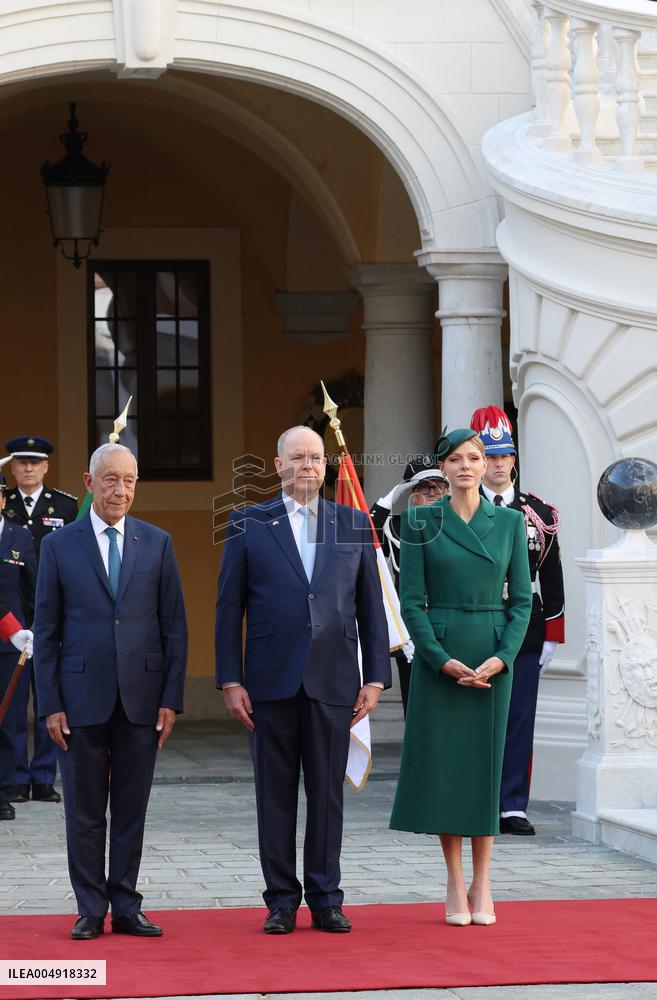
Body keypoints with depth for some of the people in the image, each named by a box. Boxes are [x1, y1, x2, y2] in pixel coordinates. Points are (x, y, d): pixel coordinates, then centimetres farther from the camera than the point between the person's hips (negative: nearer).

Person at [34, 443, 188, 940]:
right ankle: (91, 910, 10)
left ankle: (126, 907, 12)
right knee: (84, 811, 3)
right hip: (82, 696, -1)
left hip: (141, 696, 1)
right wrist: (51, 704, -4)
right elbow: (46, 631, 2)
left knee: (132, 810, 5)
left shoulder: (157, 543, 6)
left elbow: (175, 625, 6)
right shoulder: (60, 545, 2)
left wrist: (172, 698, -1)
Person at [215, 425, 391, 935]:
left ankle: (326, 899, 10)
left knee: (328, 792, 4)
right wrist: (231, 680, -4)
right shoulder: (249, 525, 5)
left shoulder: (354, 525, 9)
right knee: (276, 793, 3)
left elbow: (370, 606, 9)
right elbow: (229, 607, 3)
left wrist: (375, 678, 3)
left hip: (333, 682, 1)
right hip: (272, 682, -1)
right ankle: (282, 900, 9)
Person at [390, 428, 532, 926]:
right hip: (437, 654, -1)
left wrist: (502, 657, -10)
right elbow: (412, 602, -1)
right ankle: (455, 885, 9)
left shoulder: (510, 522, 5)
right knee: (442, 764, -1)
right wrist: (443, 660, -12)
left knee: (485, 763, 3)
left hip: (493, 656, 1)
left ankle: (482, 886, 10)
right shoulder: (421, 522, 1)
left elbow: (522, 599, 4)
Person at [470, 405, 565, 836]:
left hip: (524, 632, 2)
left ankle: (513, 807, 6)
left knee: (519, 720, 2)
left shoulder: (539, 514, 8)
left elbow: (551, 578, 9)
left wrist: (551, 636, 4)